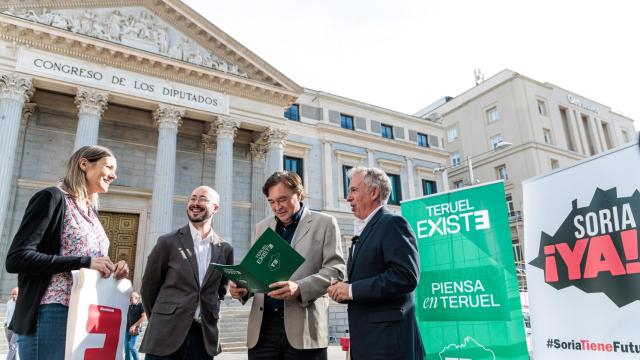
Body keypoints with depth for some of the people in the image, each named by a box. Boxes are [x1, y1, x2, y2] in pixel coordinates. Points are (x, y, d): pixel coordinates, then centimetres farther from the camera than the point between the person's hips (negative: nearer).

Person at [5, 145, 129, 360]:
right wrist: (84, 262, -19)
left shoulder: (91, 211, 16)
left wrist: (111, 270, 1)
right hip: (53, 316, -8)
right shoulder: (53, 198, -7)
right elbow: (16, 259, -16)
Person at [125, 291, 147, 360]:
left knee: (132, 347, -8)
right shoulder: (130, 306, 12)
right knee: (126, 347, 8)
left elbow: (144, 317, -17)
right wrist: (126, 326, 10)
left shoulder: (140, 305, -9)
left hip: (134, 330, -7)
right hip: (127, 329, 7)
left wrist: (134, 325, -17)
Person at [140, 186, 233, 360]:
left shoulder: (225, 249, 3)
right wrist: (161, 320, 11)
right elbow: (149, 287, 5)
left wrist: (208, 315, 11)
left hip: (205, 337, 2)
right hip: (166, 335, -2)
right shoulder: (168, 242, -4)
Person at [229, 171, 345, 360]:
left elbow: (335, 269, -6)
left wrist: (299, 289, -20)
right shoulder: (262, 227, 15)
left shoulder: (325, 223, 2)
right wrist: (243, 287, -4)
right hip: (262, 326, 4)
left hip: (304, 326, -3)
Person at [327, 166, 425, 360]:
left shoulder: (393, 223, -11)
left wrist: (352, 290, -19)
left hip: (388, 339, -8)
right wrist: (343, 289, 0)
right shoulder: (363, 230, 17)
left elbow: (406, 276, -23)